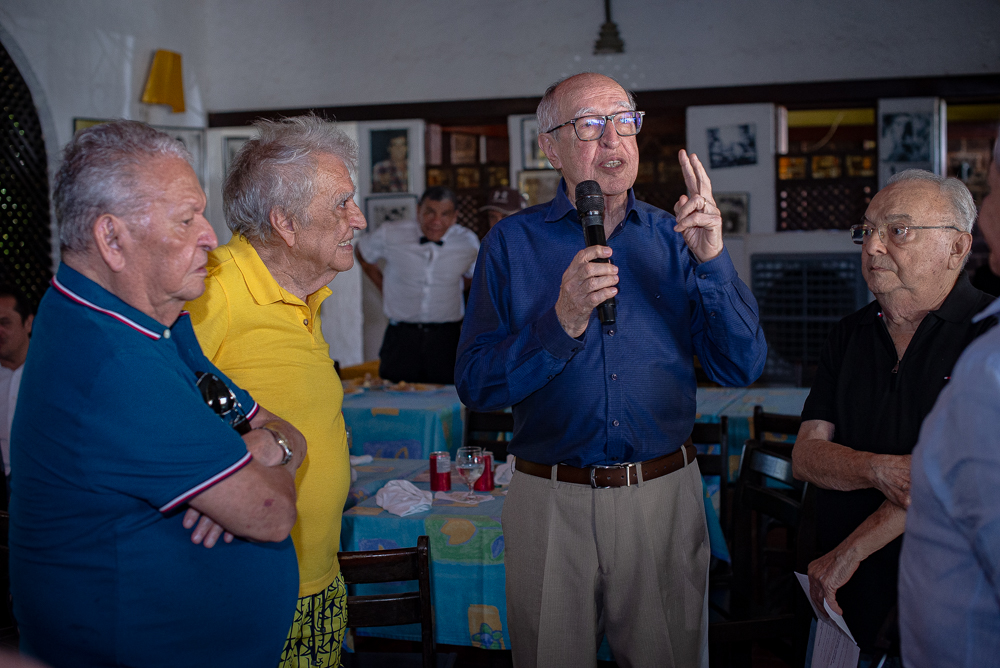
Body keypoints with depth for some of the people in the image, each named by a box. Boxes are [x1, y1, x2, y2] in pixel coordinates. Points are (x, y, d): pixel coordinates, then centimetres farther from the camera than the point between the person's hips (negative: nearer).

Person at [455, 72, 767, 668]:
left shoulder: (676, 240, 4)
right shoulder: (513, 243, -1)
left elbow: (743, 367, -3)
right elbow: (475, 385, -8)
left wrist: (712, 260, -15)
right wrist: (560, 324, -22)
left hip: (664, 497, 2)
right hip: (552, 501, -1)